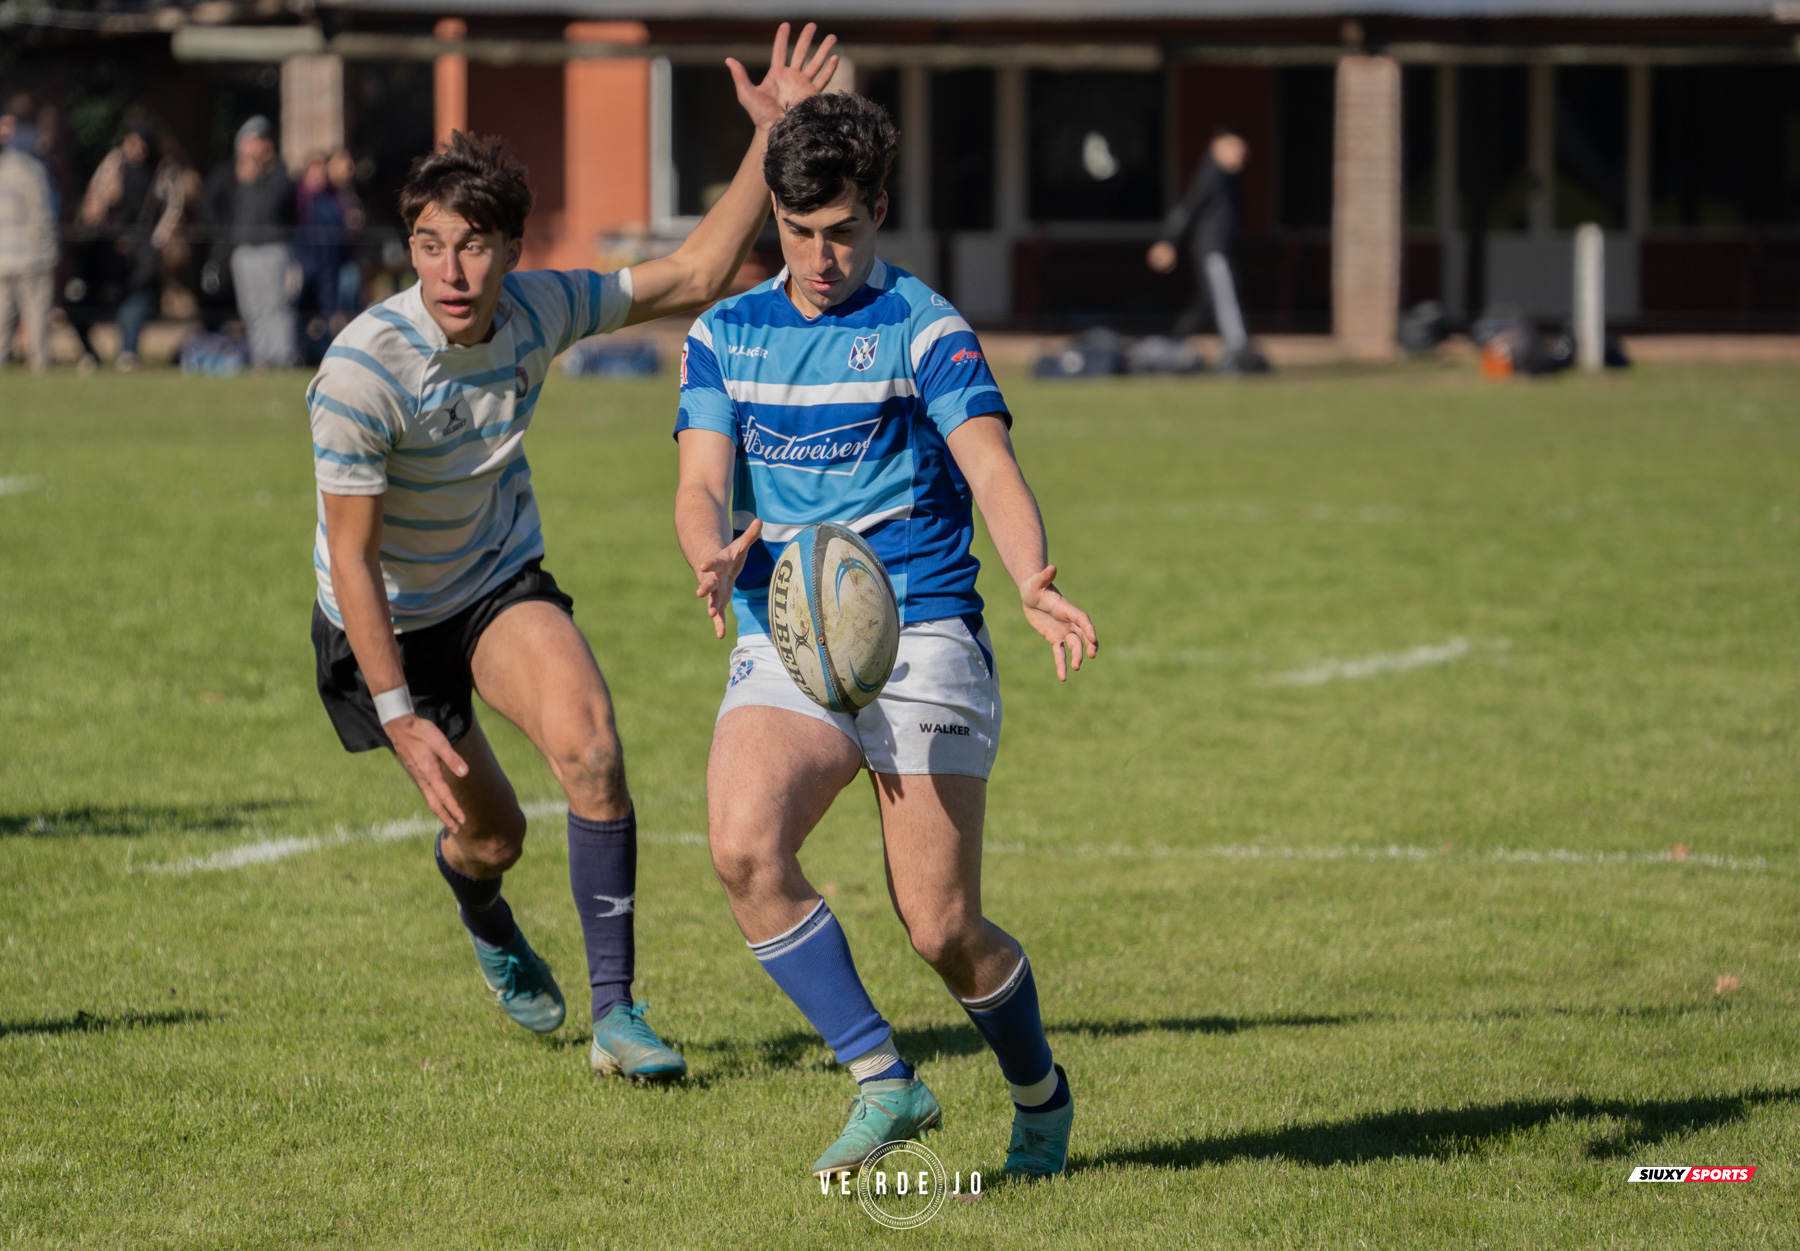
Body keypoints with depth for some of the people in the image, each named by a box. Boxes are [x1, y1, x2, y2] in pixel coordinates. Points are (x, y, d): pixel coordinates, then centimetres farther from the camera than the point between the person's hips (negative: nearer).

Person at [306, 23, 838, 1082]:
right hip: (387, 616, -3)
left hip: (502, 582, 3)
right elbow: (351, 556, -25)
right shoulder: (362, 372, -31)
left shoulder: (537, 310, -17)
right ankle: (483, 913, 48)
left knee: (589, 747, -23)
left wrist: (771, 136, -15)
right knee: (491, 831, 6)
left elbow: (696, 276, -4)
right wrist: (399, 716, -26)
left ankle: (616, 1014, -17)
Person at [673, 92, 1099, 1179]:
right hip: (781, 643, 3)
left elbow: (992, 469, -14)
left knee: (944, 931, -6)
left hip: (921, 639, -3)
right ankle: (883, 1080, -14)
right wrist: (715, 556, -24)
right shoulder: (725, 336, 11)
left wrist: (1034, 583, -35)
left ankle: (1041, 1095, 24)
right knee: (744, 844, -26)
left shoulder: (924, 328, -2)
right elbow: (704, 483, 2)